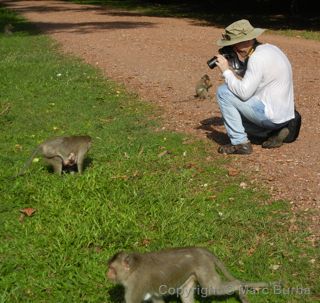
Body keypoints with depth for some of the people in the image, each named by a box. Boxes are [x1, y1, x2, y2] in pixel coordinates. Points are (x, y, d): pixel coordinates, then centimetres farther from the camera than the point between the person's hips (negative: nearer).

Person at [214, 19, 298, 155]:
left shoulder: (258, 58, -21)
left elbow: (244, 92, -23)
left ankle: (240, 142, -7)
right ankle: (273, 131, 12)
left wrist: (226, 71, -13)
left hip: (271, 115, -10)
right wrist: (233, 71, 6)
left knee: (223, 92, -9)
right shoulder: (269, 48, 9)